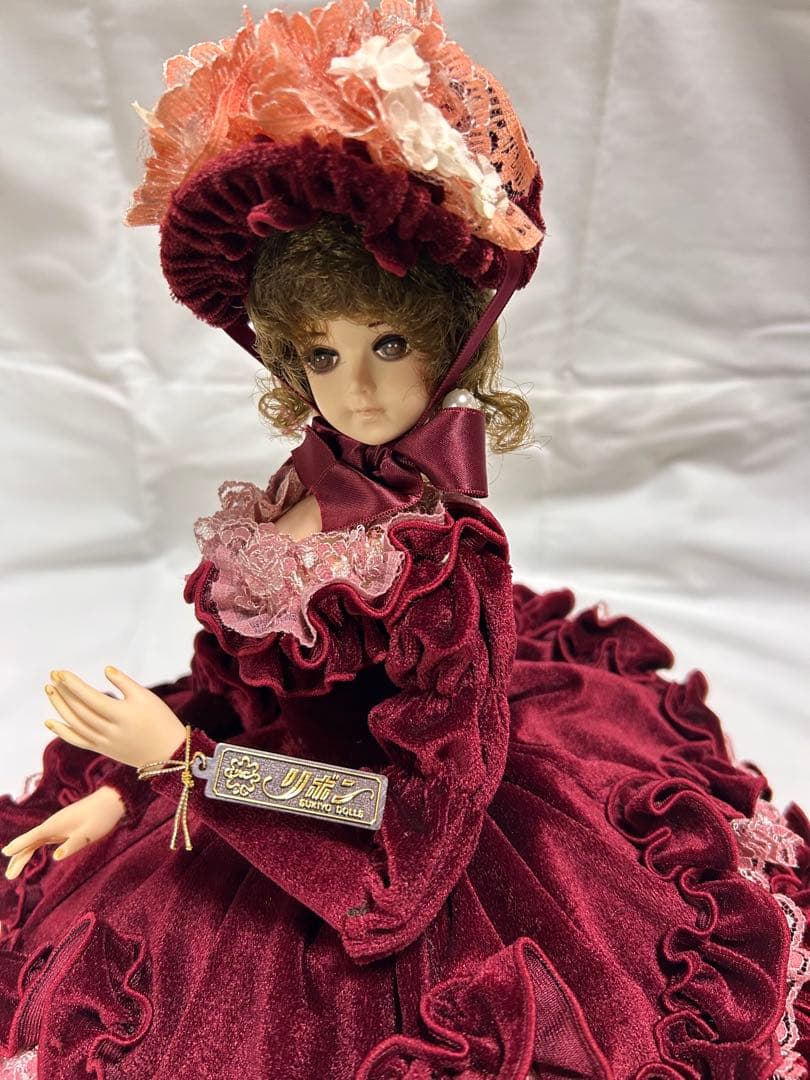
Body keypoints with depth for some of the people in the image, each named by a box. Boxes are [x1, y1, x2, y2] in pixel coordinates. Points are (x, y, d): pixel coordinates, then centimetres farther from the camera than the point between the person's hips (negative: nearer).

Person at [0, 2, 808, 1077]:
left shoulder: (446, 554, -26)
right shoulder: (302, 490, -6)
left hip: (396, 872, -7)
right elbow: (230, 675, 6)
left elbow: (423, 798, -25)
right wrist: (122, 789, 2)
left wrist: (186, 759, -26)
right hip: (253, 834, 7)